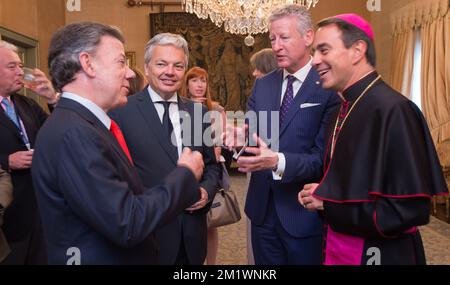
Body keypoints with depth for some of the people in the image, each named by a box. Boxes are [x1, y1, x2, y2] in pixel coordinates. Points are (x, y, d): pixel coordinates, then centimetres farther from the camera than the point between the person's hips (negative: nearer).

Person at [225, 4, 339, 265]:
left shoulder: (329, 88, -13)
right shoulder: (262, 84, 6)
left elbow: (323, 159, -17)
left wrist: (277, 161, -33)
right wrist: (238, 135, -23)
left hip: (305, 213, -5)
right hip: (263, 209, 5)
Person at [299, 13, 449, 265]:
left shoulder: (392, 110, -22)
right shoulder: (345, 108, 4)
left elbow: (410, 210, -25)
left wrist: (328, 202, -18)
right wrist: (321, 194, -5)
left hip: (378, 254, -7)